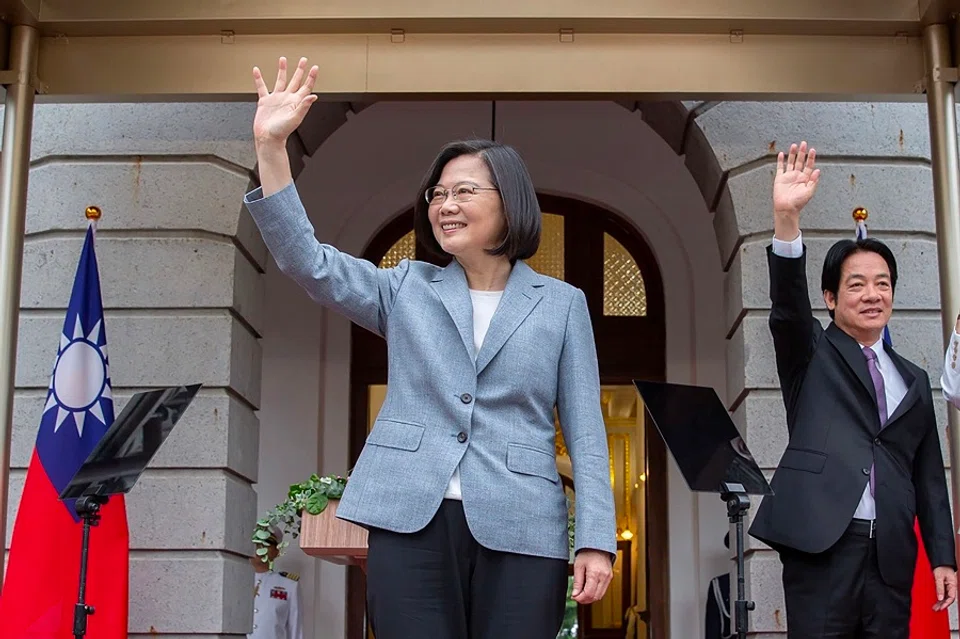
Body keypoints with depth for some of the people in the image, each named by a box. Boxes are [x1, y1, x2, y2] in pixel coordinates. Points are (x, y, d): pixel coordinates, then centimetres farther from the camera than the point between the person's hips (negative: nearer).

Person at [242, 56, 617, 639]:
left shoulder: (562, 304, 10)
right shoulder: (407, 290, 14)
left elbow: (585, 431, 6)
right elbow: (308, 262, 1)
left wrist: (597, 539, -4)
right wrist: (272, 146, -9)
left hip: (520, 532, -1)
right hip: (411, 523, 1)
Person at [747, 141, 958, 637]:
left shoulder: (913, 381, 21)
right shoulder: (812, 355, 10)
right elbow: (788, 302, -10)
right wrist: (787, 218, -26)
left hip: (892, 556, 4)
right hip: (821, 544, -4)